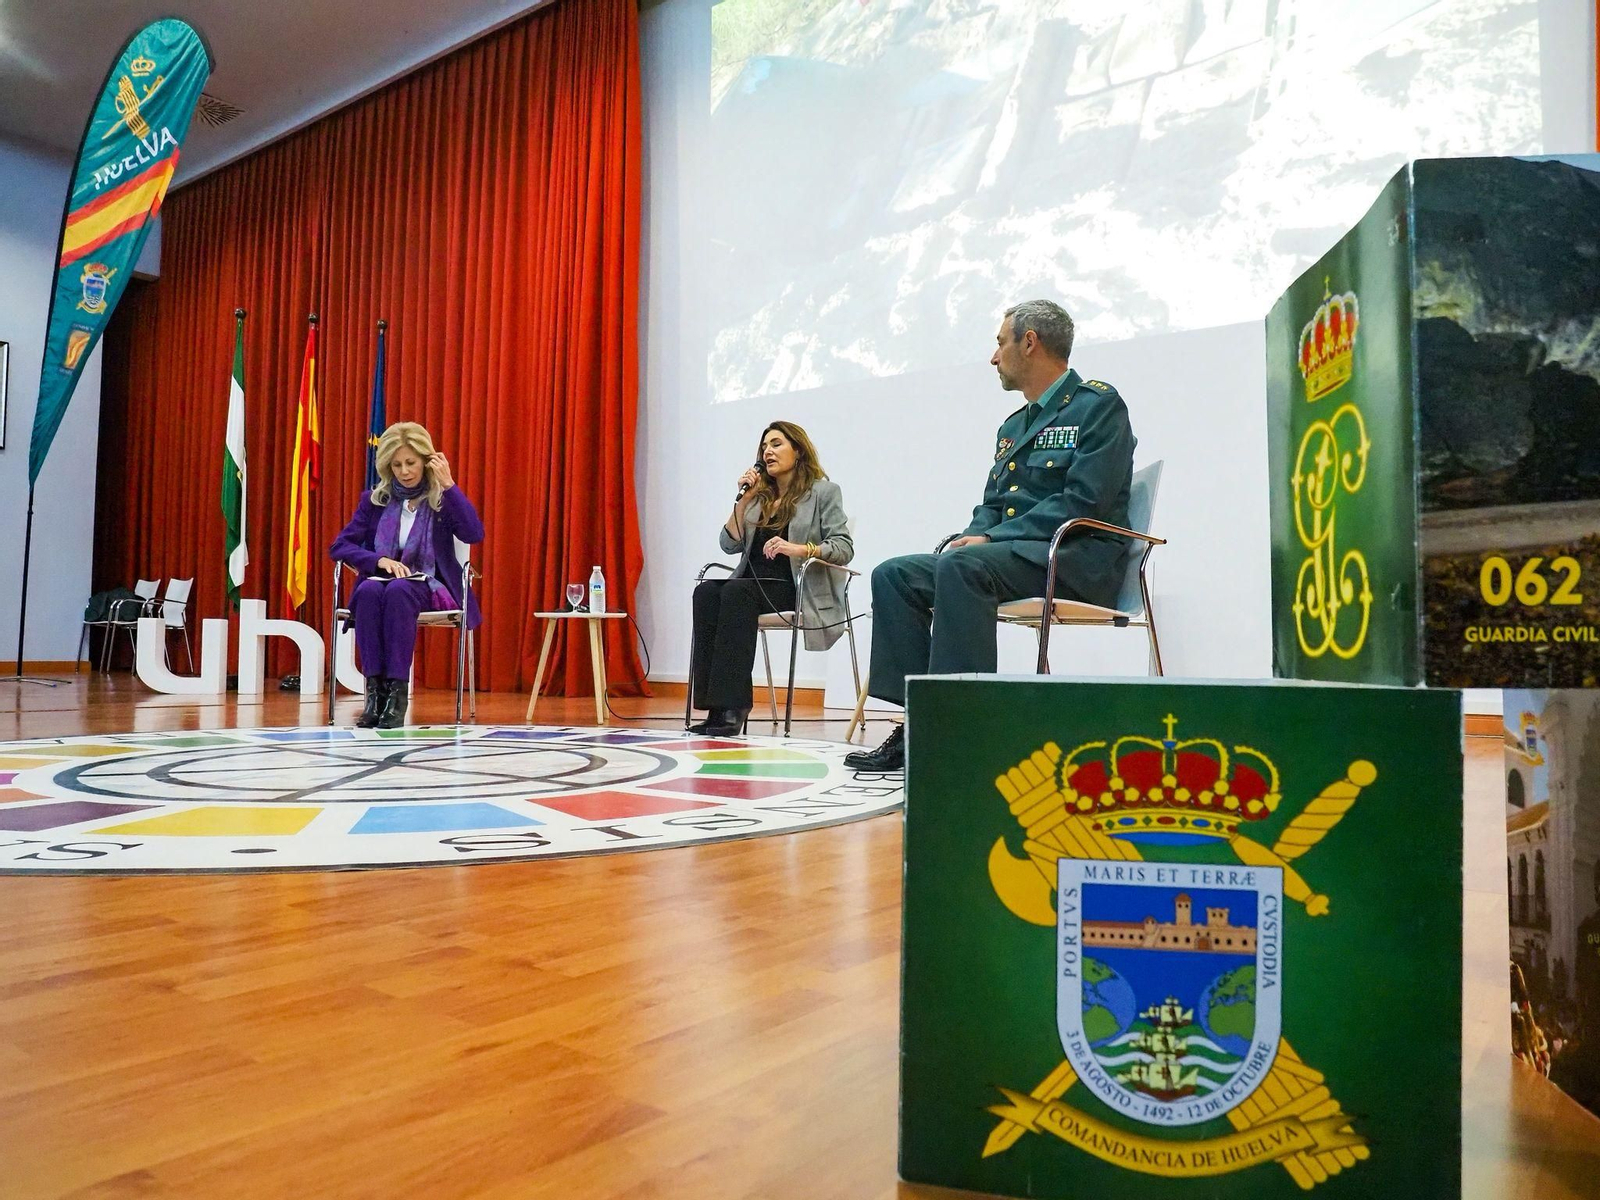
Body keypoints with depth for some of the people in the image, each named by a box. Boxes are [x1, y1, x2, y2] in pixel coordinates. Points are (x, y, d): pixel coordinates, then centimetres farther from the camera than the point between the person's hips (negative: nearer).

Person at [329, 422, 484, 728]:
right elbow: (339, 546, 5)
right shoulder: (374, 500, 11)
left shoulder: (442, 500, 5)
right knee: (369, 591, -34)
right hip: (380, 581, 2)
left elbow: (474, 534, -14)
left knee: (399, 591, -36)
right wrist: (379, 560, -13)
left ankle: (397, 692, -38)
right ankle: (374, 689, -35)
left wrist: (449, 484, -16)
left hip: (426, 586, -2)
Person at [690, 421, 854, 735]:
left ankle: (731, 706, -36)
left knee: (736, 592, -33)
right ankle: (717, 705, -32)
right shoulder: (759, 495, 20)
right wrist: (743, 500, 3)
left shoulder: (824, 492, 5)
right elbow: (730, 545, 13)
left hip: (801, 589, -5)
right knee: (706, 591, -27)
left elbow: (844, 548, -6)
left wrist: (799, 549, -22)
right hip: (754, 585, 5)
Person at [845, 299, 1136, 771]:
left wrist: (989, 539, -18)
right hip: (1010, 556, 8)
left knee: (961, 566, -35)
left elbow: (1082, 502, -15)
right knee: (894, 575, -9)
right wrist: (971, 537, -2)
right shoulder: (1013, 425, 24)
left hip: (1080, 559, -8)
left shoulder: (1099, 406, -3)